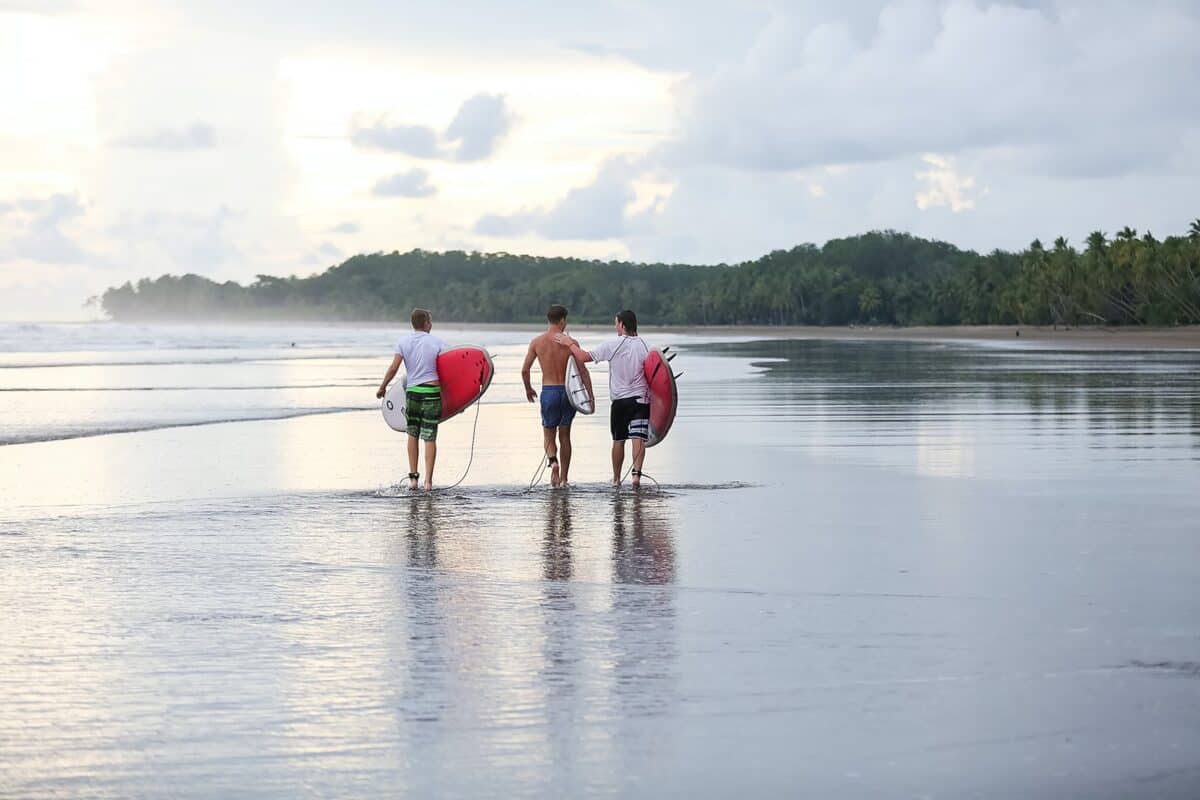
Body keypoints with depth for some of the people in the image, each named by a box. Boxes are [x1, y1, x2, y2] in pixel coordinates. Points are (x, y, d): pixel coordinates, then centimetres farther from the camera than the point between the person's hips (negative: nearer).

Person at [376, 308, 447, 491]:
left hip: (412, 392, 2)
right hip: (432, 393, -2)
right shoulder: (437, 342, -1)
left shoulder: (403, 343, 1)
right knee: (430, 438, 0)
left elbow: (393, 368, -4)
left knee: (412, 434, 17)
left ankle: (413, 477, 13)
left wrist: (382, 387, 8)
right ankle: (428, 481, -2)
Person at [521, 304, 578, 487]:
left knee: (548, 435, 11)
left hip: (548, 391, 0)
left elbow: (524, 370, 1)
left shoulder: (537, 342, -1)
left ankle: (553, 461, -21)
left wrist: (528, 389, 20)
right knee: (565, 436, 15)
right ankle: (563, 478, 18)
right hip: (568, 391, 0)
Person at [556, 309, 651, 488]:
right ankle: (636, 472, -24)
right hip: (641, 399, 0)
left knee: (618, 440, 13)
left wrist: (570, 343, 9)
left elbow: (584, 357, -5)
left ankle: (616, 478, 23)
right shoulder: (643, 346, -1)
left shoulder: (612, 345, -7)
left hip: (620, 400, 0)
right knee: (638, 438, -6)